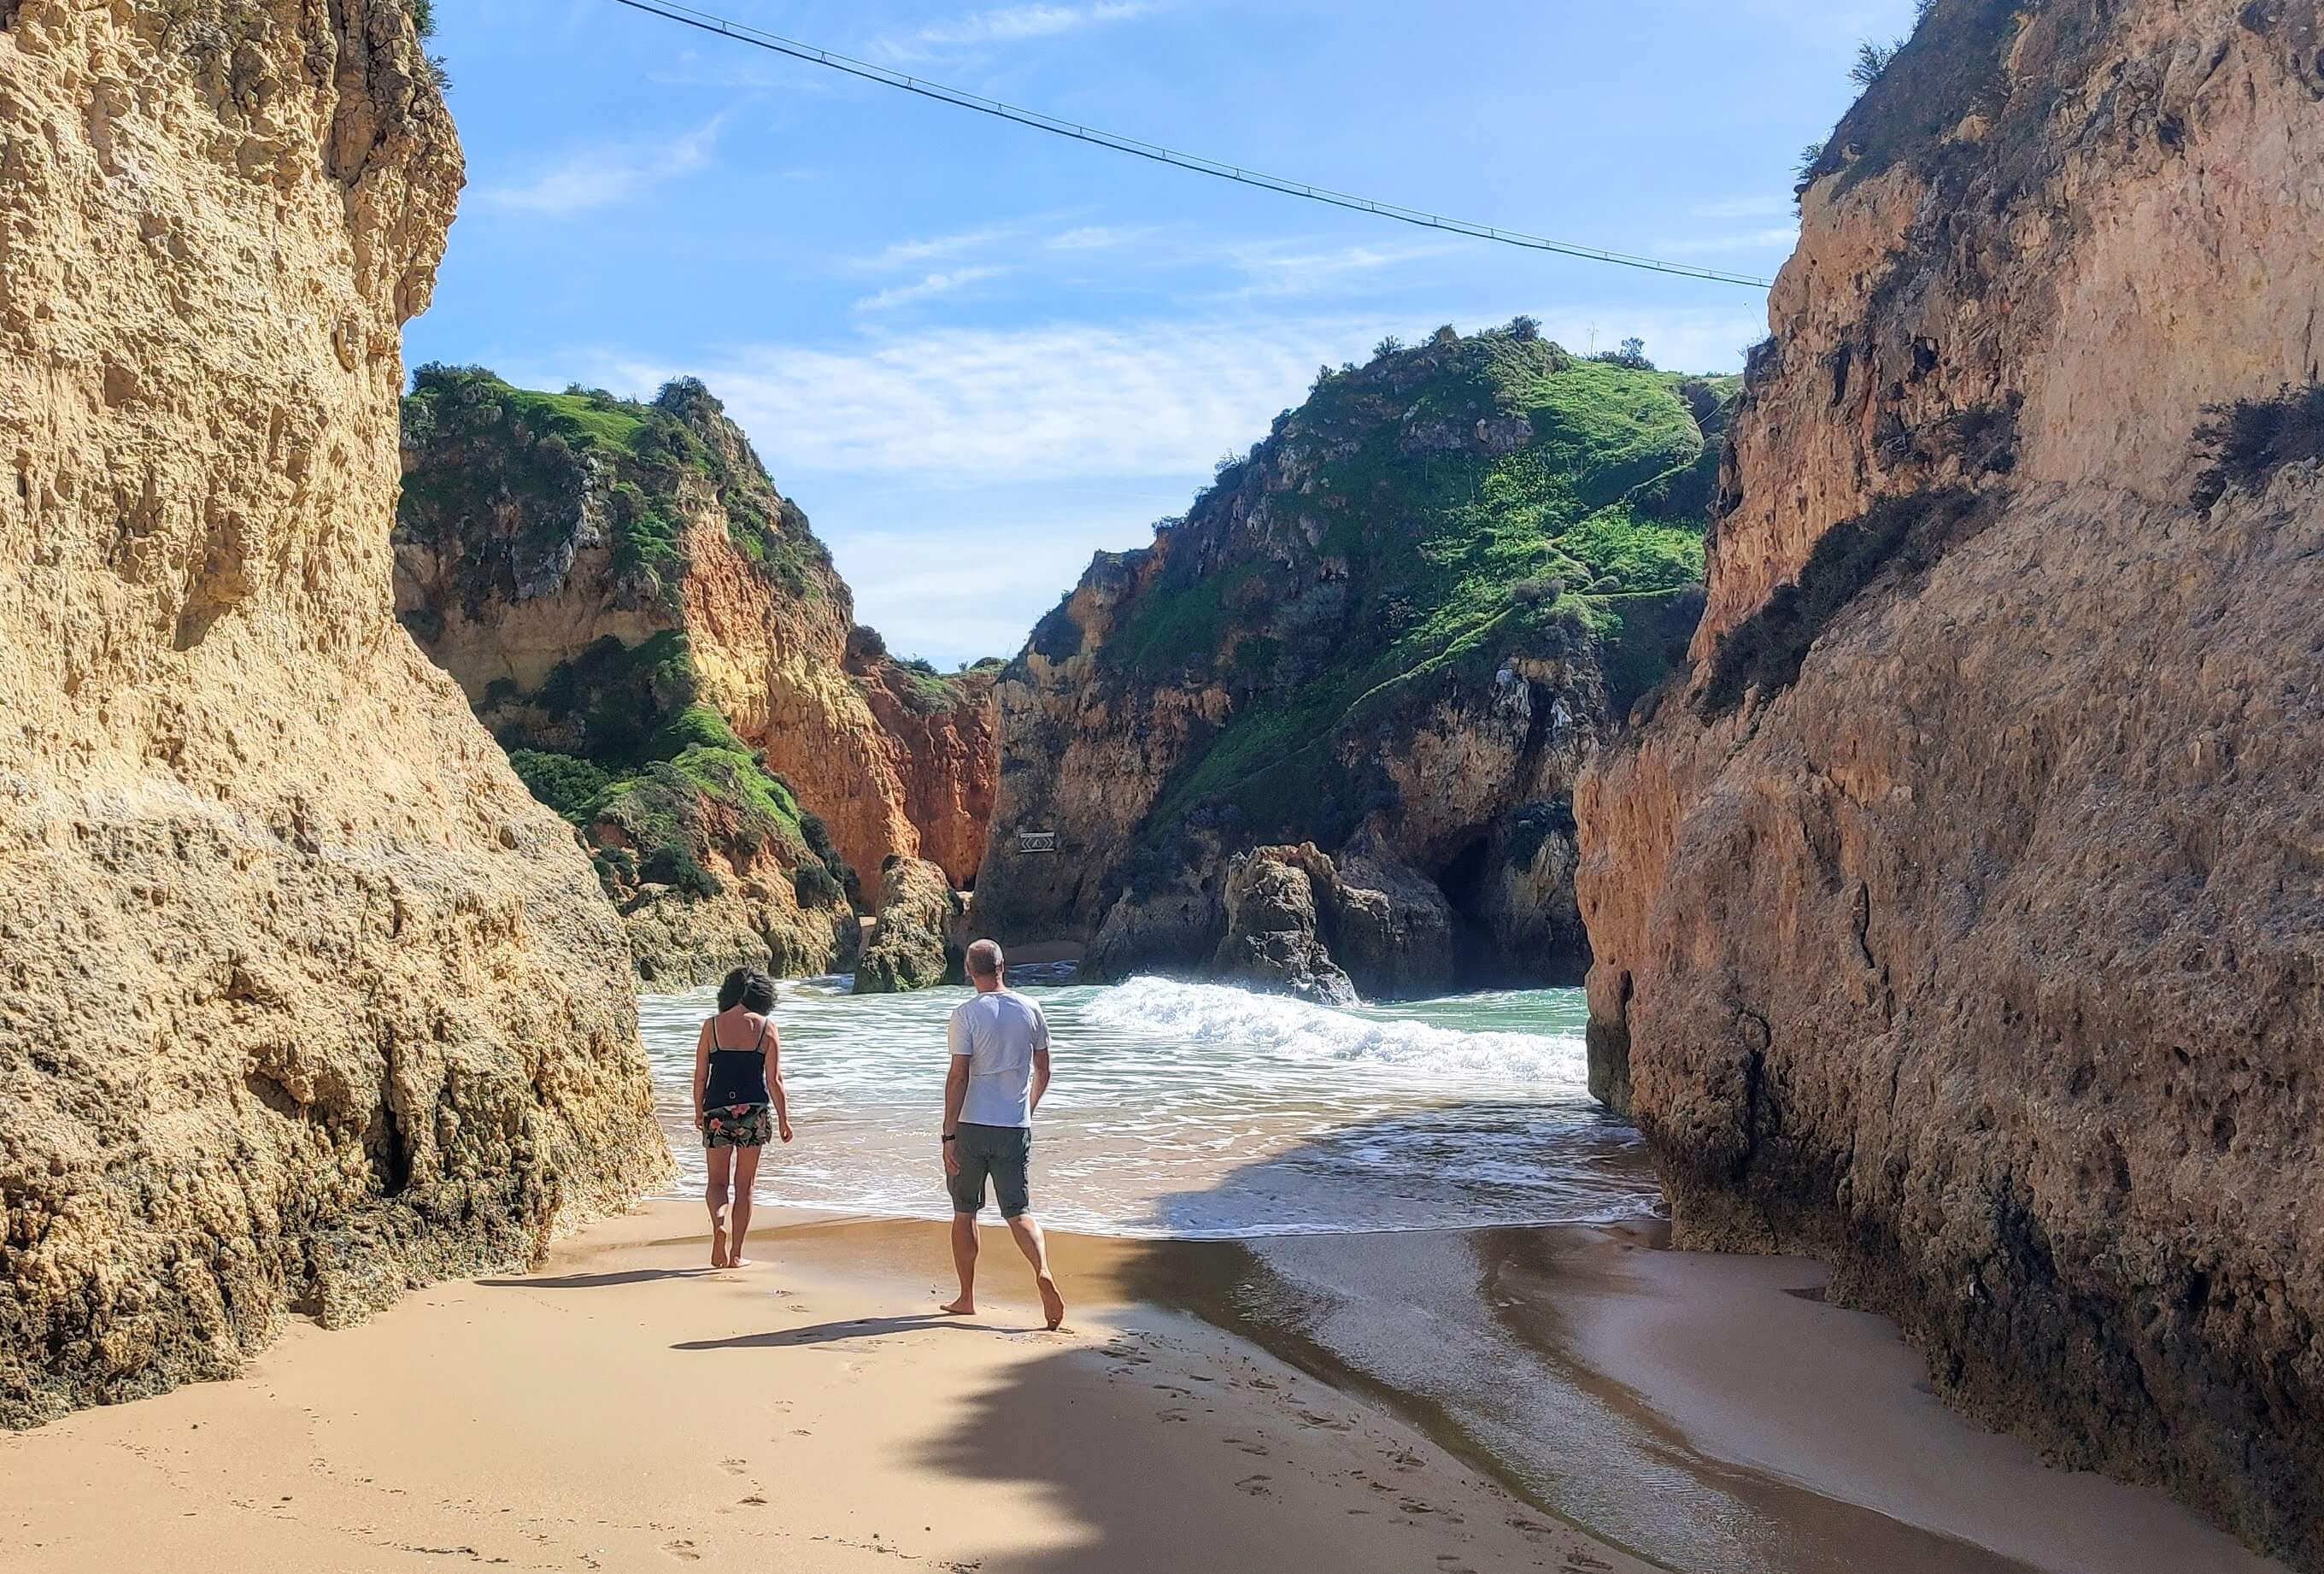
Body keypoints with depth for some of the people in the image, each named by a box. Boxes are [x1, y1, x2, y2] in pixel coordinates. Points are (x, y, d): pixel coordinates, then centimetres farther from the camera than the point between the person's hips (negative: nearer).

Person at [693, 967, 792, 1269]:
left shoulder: (711, 1026, 0)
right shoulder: (766, 1027, -2)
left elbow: (700, 1076, 3)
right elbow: (774, 1080, -3)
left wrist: (698, 1111, 17)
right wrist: (783, 1119, 6)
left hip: (718, 1110, 0)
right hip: (754, 1110, 0)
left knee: (717, 1182, 11)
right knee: (745, 1185, 11)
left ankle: (720, 1222, -19)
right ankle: (736, 1254, 13)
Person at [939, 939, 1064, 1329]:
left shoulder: (966, 1014, -10)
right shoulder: (1030, 1011, 3)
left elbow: (958, 1077, -13)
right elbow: (1043, 1072, 11)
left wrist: (948, 1136, -11)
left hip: (971, 1126, -3)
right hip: (1015, 1129, 3)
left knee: (964, 1212, 12)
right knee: (1019, 1211, 6)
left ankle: (967, 1298, 19)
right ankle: (1043, 1272, -20)